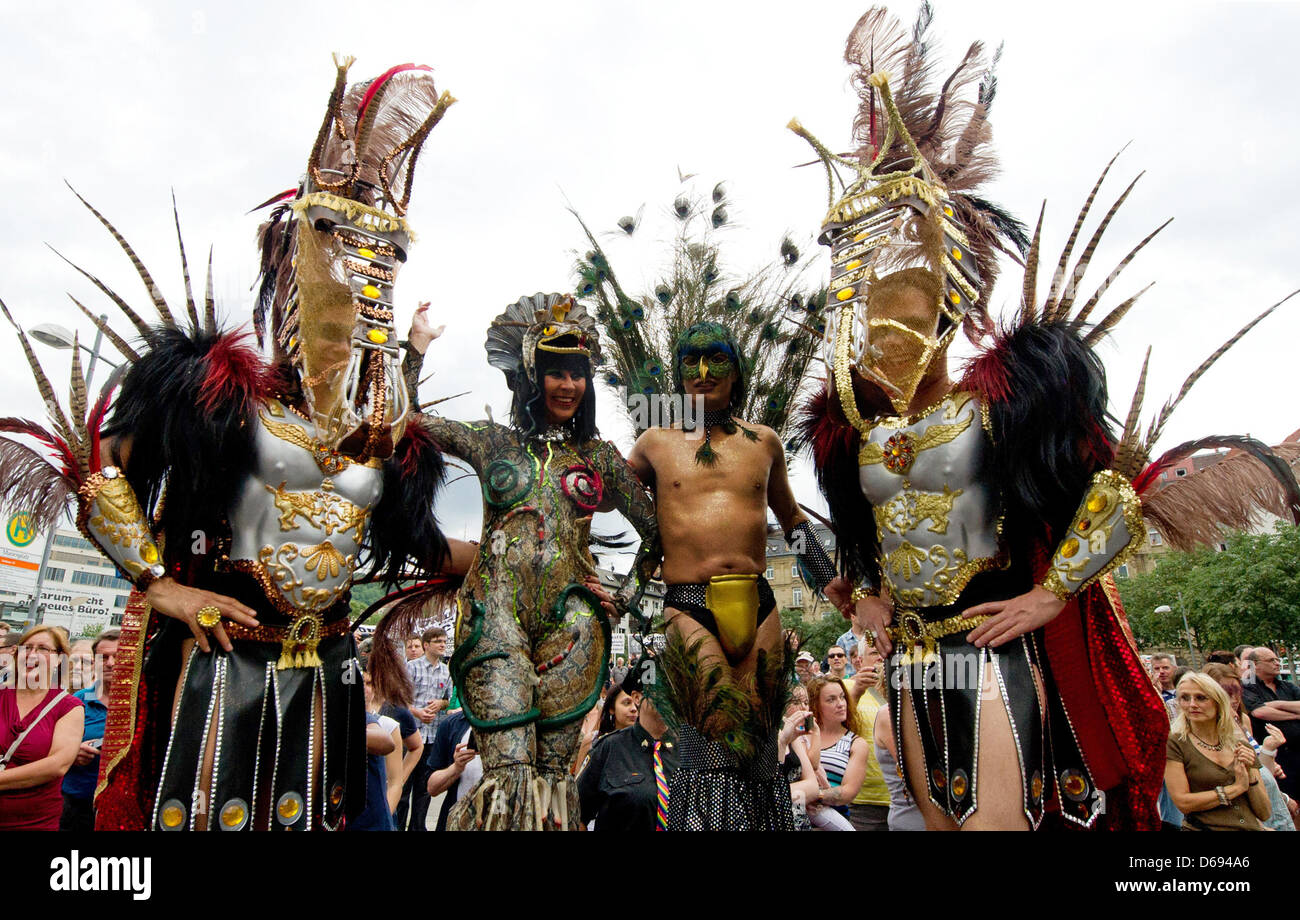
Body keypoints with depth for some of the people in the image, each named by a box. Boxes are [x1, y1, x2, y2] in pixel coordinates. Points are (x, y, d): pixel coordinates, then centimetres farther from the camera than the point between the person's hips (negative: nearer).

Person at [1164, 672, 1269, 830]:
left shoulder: (1242, 746, 10)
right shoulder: (1174, 743, -3)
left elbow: (1264, 814, 10)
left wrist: (1249, 775, -5)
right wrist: (1238, 787, -6)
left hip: (1251, 826, 4)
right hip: (1204, 827, -4)